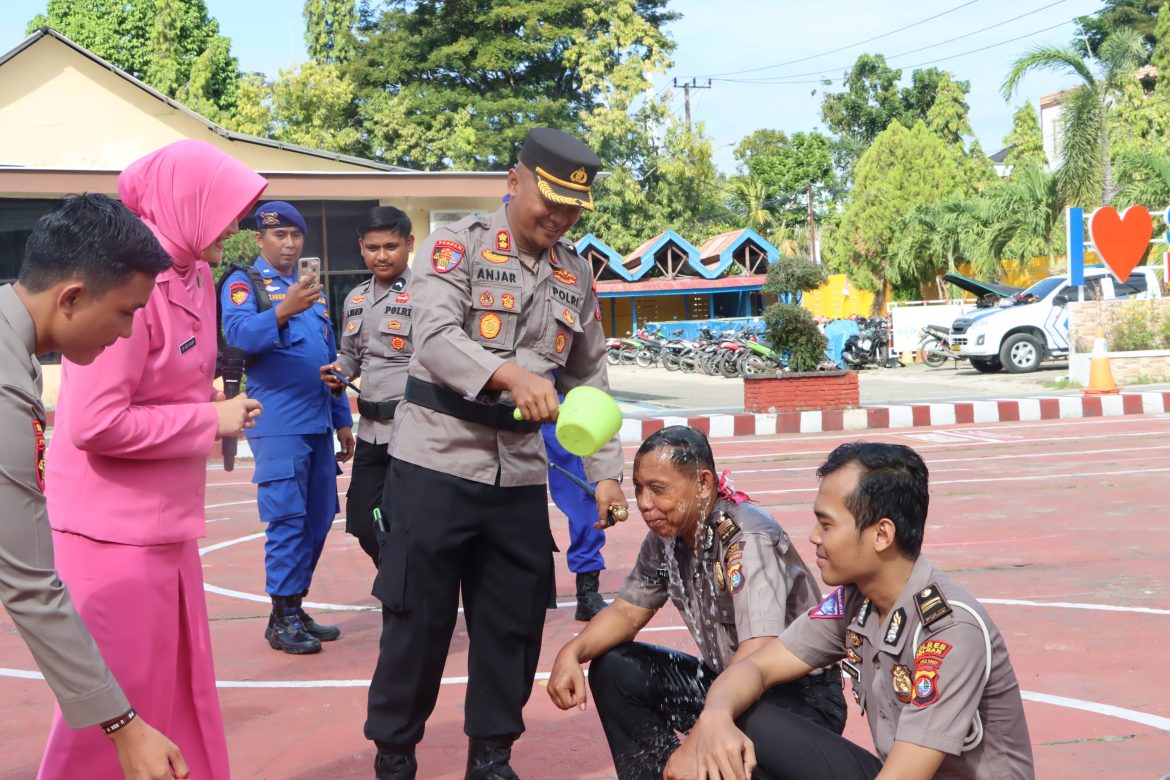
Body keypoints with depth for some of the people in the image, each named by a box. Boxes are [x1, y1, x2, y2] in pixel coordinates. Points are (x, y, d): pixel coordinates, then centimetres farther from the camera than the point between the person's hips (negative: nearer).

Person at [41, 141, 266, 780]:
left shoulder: (191, 275, 7)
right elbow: (94, 423, -26)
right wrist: (212, 420, -17)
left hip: (166, 518, 8)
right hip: (114, 527, -8)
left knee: (179, 683, 16)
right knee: (120, 696, 2)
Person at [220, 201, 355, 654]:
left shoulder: (313, 289, 18)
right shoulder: (243, 283, -2)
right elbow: (238, 333, -21)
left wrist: (343, 420, 17)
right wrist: (282, 311, -38)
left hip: (319, 421, 7)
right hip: (278, 423, -7)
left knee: (319, 518, 8)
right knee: (286, 518, -8)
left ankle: (296, 607, 19)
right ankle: (282, 618, 1)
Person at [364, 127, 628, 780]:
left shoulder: (577, 273, 11)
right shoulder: (458, 246, -5)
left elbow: (591, 378, 15)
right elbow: (436, 338, -20)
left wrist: (606, 472, 8)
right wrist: (510, 374, -37)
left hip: (523, 475, 5)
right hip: (438, 462, -4)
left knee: (515, 622, 9)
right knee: (419, 616, 2)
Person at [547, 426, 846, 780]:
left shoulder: (748, 538, -26)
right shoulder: (665, 536, -2)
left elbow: (758, 656, -36)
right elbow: (629, 610, 10)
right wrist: (572, 652, -11)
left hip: (802, 694, -8)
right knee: (613, 670, -4)